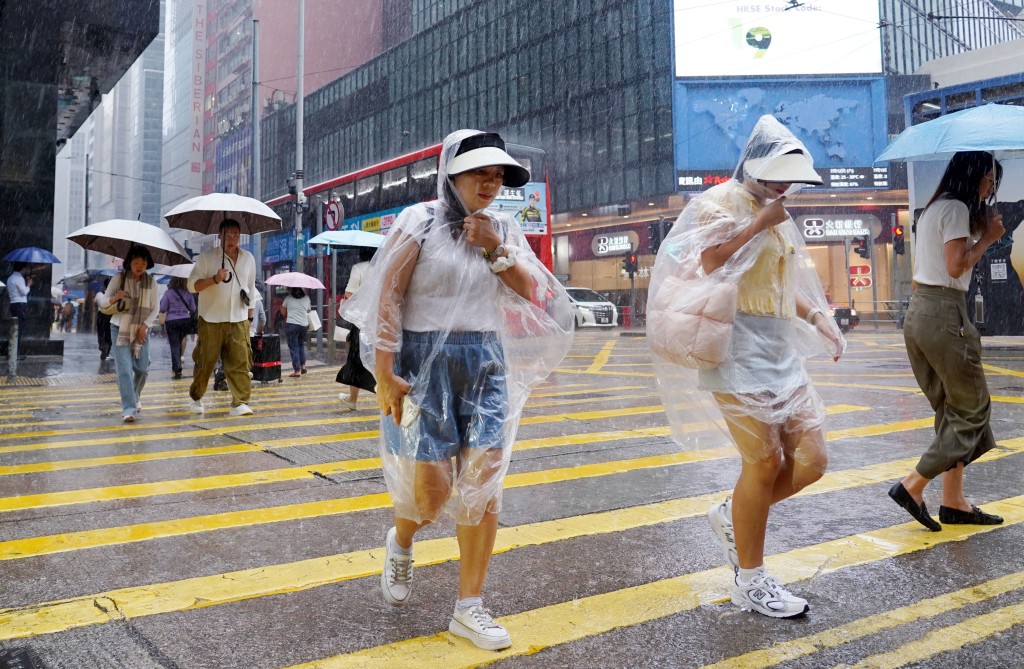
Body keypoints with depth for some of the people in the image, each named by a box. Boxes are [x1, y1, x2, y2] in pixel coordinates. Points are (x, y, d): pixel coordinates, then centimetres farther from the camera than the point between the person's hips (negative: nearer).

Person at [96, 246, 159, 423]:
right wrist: (114, 298, -19)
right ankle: (129, 409, -11)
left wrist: (144, 326, -10)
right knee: (124, 369, -10)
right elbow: (103, 302, 3)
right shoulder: (119, 279, 0)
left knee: (142, 369, 6)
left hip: (141, 330, 2)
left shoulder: (151, 283, 4)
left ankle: (135, 398, 33)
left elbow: (155, 309, 4)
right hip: (120, 329, -2)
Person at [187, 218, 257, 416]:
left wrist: (250, 315, 19)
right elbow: (192, 285, -5)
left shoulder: (248, 258, 12)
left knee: (240, 362, -6)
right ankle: (195, 398, 25)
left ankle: (240, 403, -4)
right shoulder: (206, 257, 0)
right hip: (211, 320, -2)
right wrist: (215, 279, -20)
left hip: (239, 320, 2)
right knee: (205, 361, 5)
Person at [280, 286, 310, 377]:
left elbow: (283, 313, 7)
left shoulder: (288, 298, -2)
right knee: (301, 345, 23)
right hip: (304, 325, 3)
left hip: (291, 324, -3)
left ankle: (297, 370, 0)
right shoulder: (306, 298, 5)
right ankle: (303, 365, 15)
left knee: (294, 348, 2)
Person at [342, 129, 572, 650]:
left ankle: (469, 608, 11)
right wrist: (384, 374, -15)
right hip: (425, 362, -4)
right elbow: (387, 298, -10)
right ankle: (400, 542, 34)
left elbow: (531, 292, 5)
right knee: (433, 488, -3)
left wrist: (494, 249, -8)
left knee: (484, 484, -2)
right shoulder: (420, 221, -4)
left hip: (486, 364, 4)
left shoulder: (503, 229, 11)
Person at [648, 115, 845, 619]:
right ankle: (750, 583, 9)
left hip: (780, 350, 8)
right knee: (765, 461, -8)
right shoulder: (720, 202, -2)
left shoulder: (779, 218, 22)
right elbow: (709, 261, -20)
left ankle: (732, 517, 26)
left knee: (810, 461, 1)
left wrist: (818, 319, 15)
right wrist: (759, 223, -12)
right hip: (738, 346, -8)